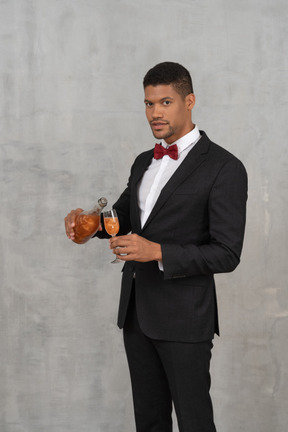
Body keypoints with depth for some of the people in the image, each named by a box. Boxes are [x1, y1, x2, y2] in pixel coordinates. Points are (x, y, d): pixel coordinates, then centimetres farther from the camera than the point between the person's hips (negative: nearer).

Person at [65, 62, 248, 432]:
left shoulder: (223, 168, -12)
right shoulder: (144, 162, 12)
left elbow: (227, 254, -15)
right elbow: (123, 217, 25)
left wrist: (158, 252, -24)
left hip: (184, 318, -7)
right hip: (136, 311, 7)